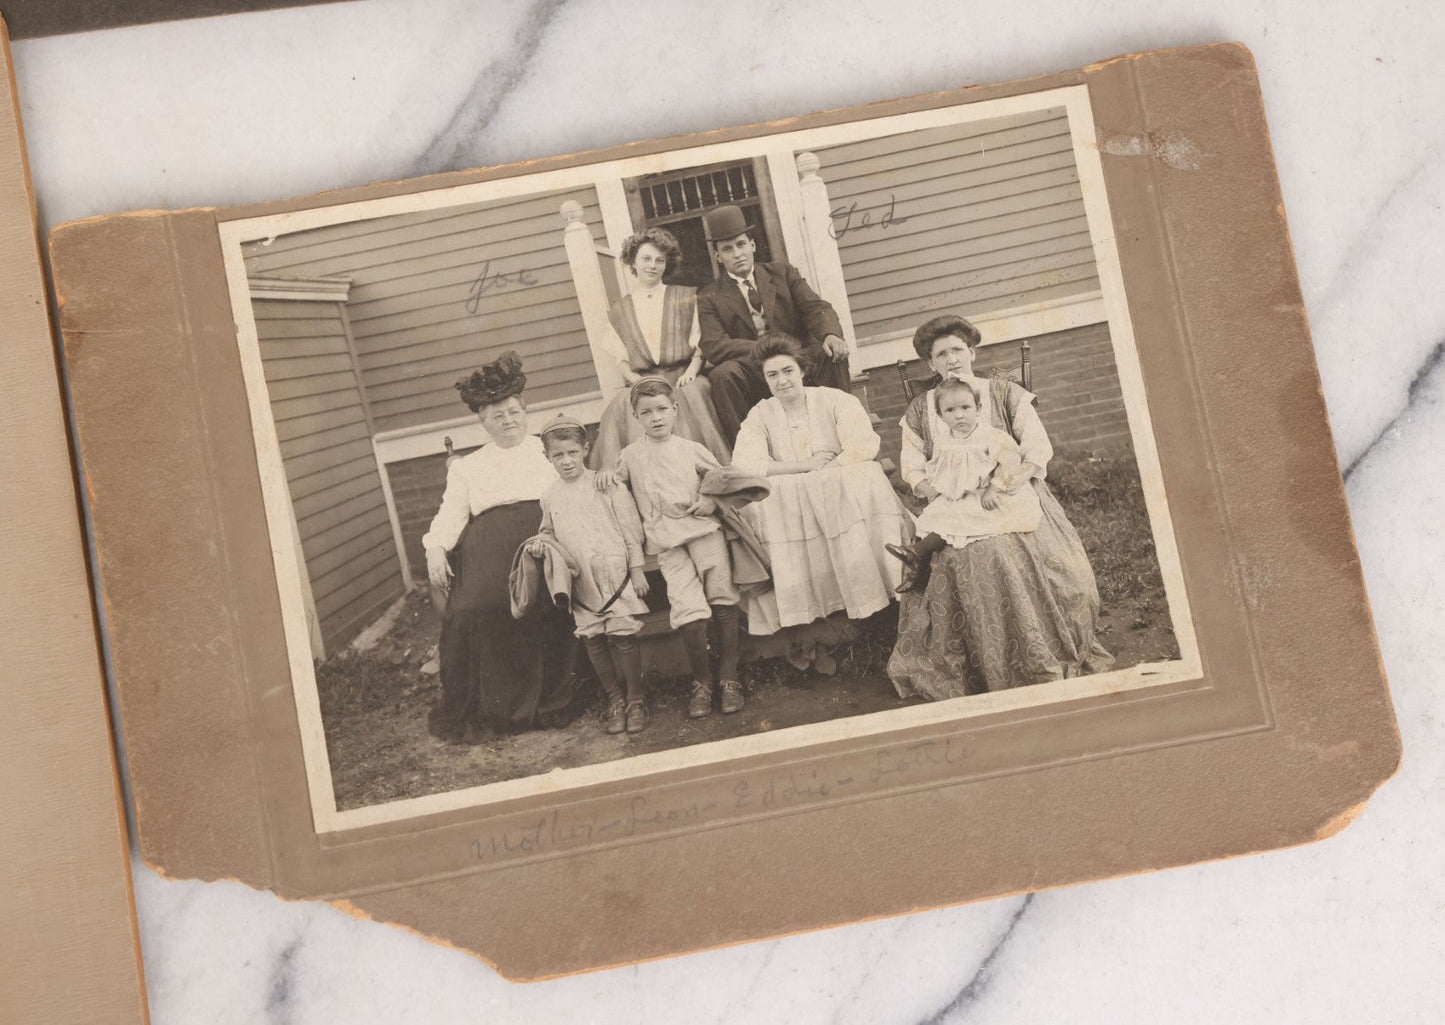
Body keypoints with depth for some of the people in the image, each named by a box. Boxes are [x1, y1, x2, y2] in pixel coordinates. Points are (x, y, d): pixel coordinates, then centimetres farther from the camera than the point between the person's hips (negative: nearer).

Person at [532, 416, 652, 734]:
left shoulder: (605, 484, -2)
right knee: (593, 639, 4)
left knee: (621, 635, -4)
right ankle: (614, 699, 18)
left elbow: (630, 529, 0)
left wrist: (637, 569, -1)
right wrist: (539, 544, -4)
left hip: (614, 571, -3)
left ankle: (635, 700, 8)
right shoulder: (550, 497, 7)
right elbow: (550, 533, 19)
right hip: (581, 580, 3)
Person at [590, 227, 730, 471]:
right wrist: (639, 381, -7)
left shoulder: (685, 298, 15)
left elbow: (702, 342, 10)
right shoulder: (619, 311, 17)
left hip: (683, 380, -1)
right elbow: (620, 359, 13)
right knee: (625, 406, -31)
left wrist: (691, 370, -9)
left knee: (692, 394, -35)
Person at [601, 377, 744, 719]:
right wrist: (607, 474, 4)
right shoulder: (631, 455, 12)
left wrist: (711, 500, 0)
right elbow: (619, 478, 26)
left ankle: (728, 675, -3)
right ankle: (701, 681, -3)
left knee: (722, 596, -15)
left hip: (702, 527, 1)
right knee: (688, 609, -18)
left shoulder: (691, 450, 12)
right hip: (666, 541, -1)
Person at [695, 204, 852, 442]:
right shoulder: (710, 297, 8)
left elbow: (815, 307, 3)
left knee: (833, 353, -26)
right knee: (722, 374, -31)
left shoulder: (783, 272, 15)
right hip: (753, 373, -2)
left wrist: (831, 334, -22)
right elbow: (713, 346, -7)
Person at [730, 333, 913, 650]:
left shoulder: (835, 401, 7)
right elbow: (743, 465, -7)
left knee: (865, 477, -33)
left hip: (842, 490, -1)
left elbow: (865, 444, -7)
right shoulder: (760, 416, 11)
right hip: (788, 501, 1)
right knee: (757, 501, -31)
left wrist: (826, 471, -15)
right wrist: (805, 466, -10)